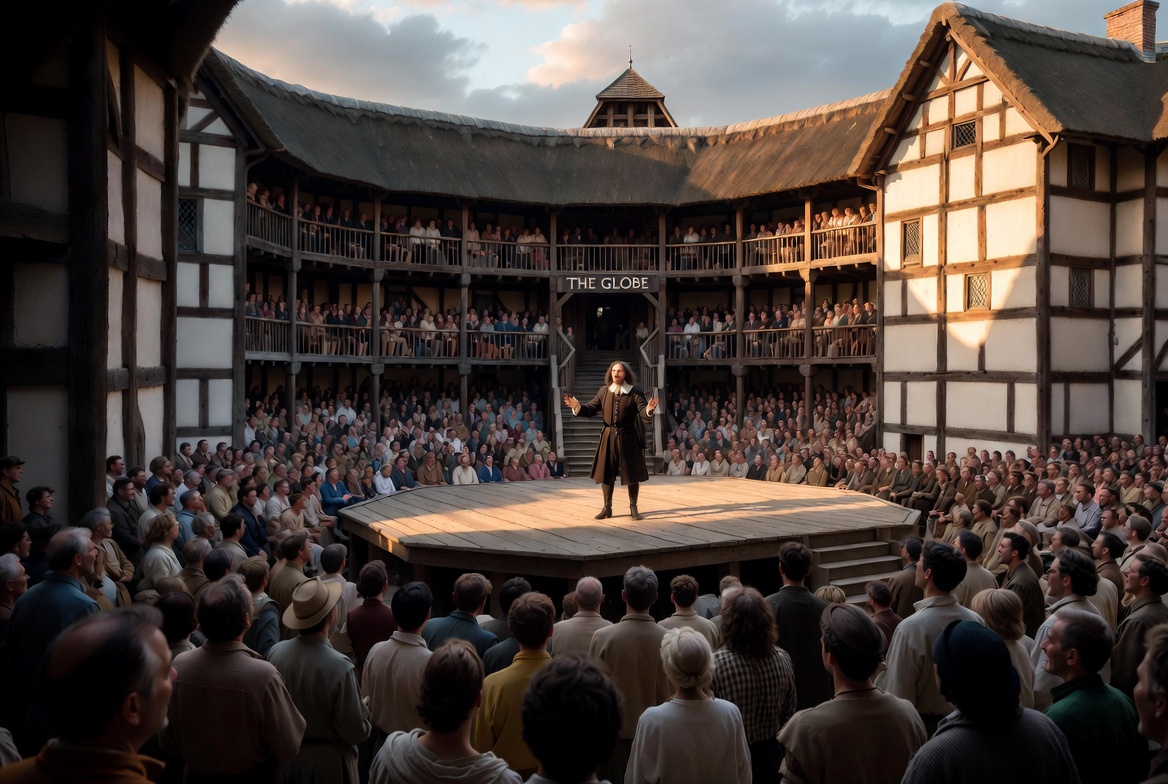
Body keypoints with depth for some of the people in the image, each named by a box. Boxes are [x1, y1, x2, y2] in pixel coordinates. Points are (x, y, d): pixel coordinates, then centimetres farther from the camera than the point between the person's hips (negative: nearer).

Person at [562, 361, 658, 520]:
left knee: (632, 474, 4)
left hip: (628, 436, -3)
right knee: (606, 473, 8)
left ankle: (633, 508, 18)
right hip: (609, 436, 3)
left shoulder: (635, 392, -7)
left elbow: (643, 413, -16)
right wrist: (577, 406, -12)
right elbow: (592, 408, 6)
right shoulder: (604, 391, 4)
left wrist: (649, 409, -39)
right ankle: (607, 507, 21)